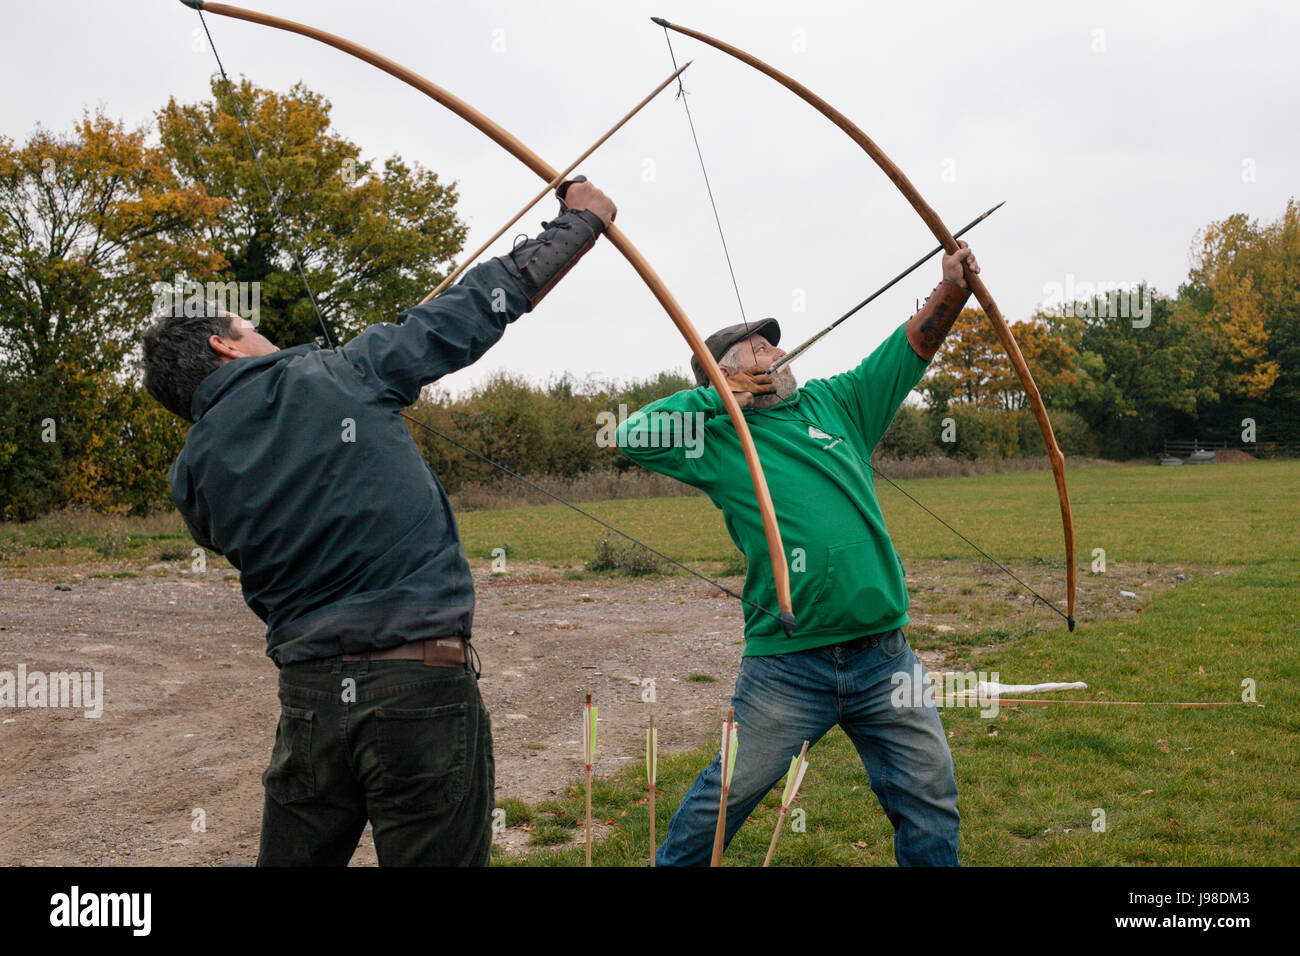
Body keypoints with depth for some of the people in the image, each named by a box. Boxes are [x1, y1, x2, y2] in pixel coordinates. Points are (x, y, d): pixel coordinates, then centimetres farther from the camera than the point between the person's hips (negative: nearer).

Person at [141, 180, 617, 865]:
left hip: (308, 699, 5)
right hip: (421, 685, -4)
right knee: (435, 858, 5)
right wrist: (581, 219, 15)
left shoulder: (194, 471, 7)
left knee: (294, 859, 18)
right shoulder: (342, 373, -3)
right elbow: (472, 310, 2)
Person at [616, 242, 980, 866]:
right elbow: (630, 436, -8)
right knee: (725, 795, 9)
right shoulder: (717, 442, 0)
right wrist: (715, 394, -5)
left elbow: (913, 347, 10)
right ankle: (672, 864, 31)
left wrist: (953, 286, -3)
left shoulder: (835, 404, 10)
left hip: (885, 657, 4)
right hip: (787, 668, -3)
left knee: (930, 802, 9)